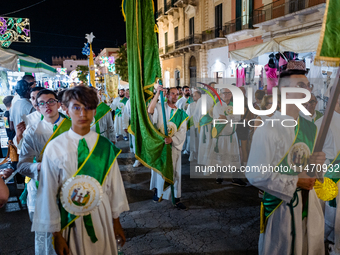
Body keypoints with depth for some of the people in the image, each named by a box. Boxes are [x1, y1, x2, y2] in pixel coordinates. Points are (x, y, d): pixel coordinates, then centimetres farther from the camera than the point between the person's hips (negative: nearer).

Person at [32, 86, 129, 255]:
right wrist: (57, 234, -3)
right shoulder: (54, 148, -13)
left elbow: (114, 184, 0)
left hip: (102, 217, 2)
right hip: (70, 220, -1)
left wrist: (116, 221, 7)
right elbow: (49, 192, -8)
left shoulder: (105, 146, -8)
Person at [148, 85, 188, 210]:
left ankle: (177, 199, 15)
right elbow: (150, 110, -22)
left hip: (174, 146, 1)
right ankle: (157, 190, 35)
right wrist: (157, 93, -24)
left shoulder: (181, 114, 6)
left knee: (175, 172, 5)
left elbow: (182, 131, -3)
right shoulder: (160, 107, 0)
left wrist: (172, 139, -21)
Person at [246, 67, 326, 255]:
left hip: (309, 203, 7)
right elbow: (256, 175, -22)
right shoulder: (267, 131, -20)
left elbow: (309, 162, 14)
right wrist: (295, 182, -18)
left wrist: (314, 163, -9)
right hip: (281, 206, -6)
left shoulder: (309, 127, 4)